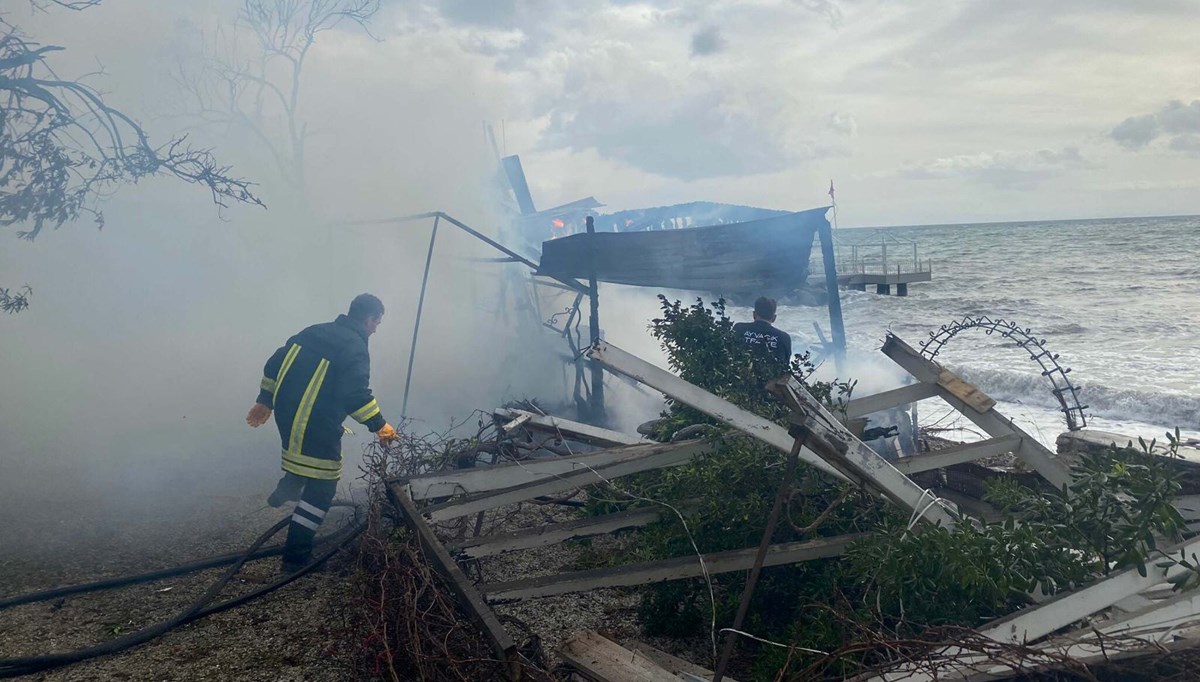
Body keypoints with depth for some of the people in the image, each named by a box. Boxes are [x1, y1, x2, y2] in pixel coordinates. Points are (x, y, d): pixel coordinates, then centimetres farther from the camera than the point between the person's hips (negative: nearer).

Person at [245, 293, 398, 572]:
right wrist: (379, 425, -17)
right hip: (315, 429, -8)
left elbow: (275, 364, 14)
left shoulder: (314, 331, 10)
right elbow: (356, 394, -25)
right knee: (321, 489, 4)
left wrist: (265, 400, 22)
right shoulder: (355, 348, -13)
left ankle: (288, 488, 24)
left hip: (285, 416, 8)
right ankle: (296, 557, 8)